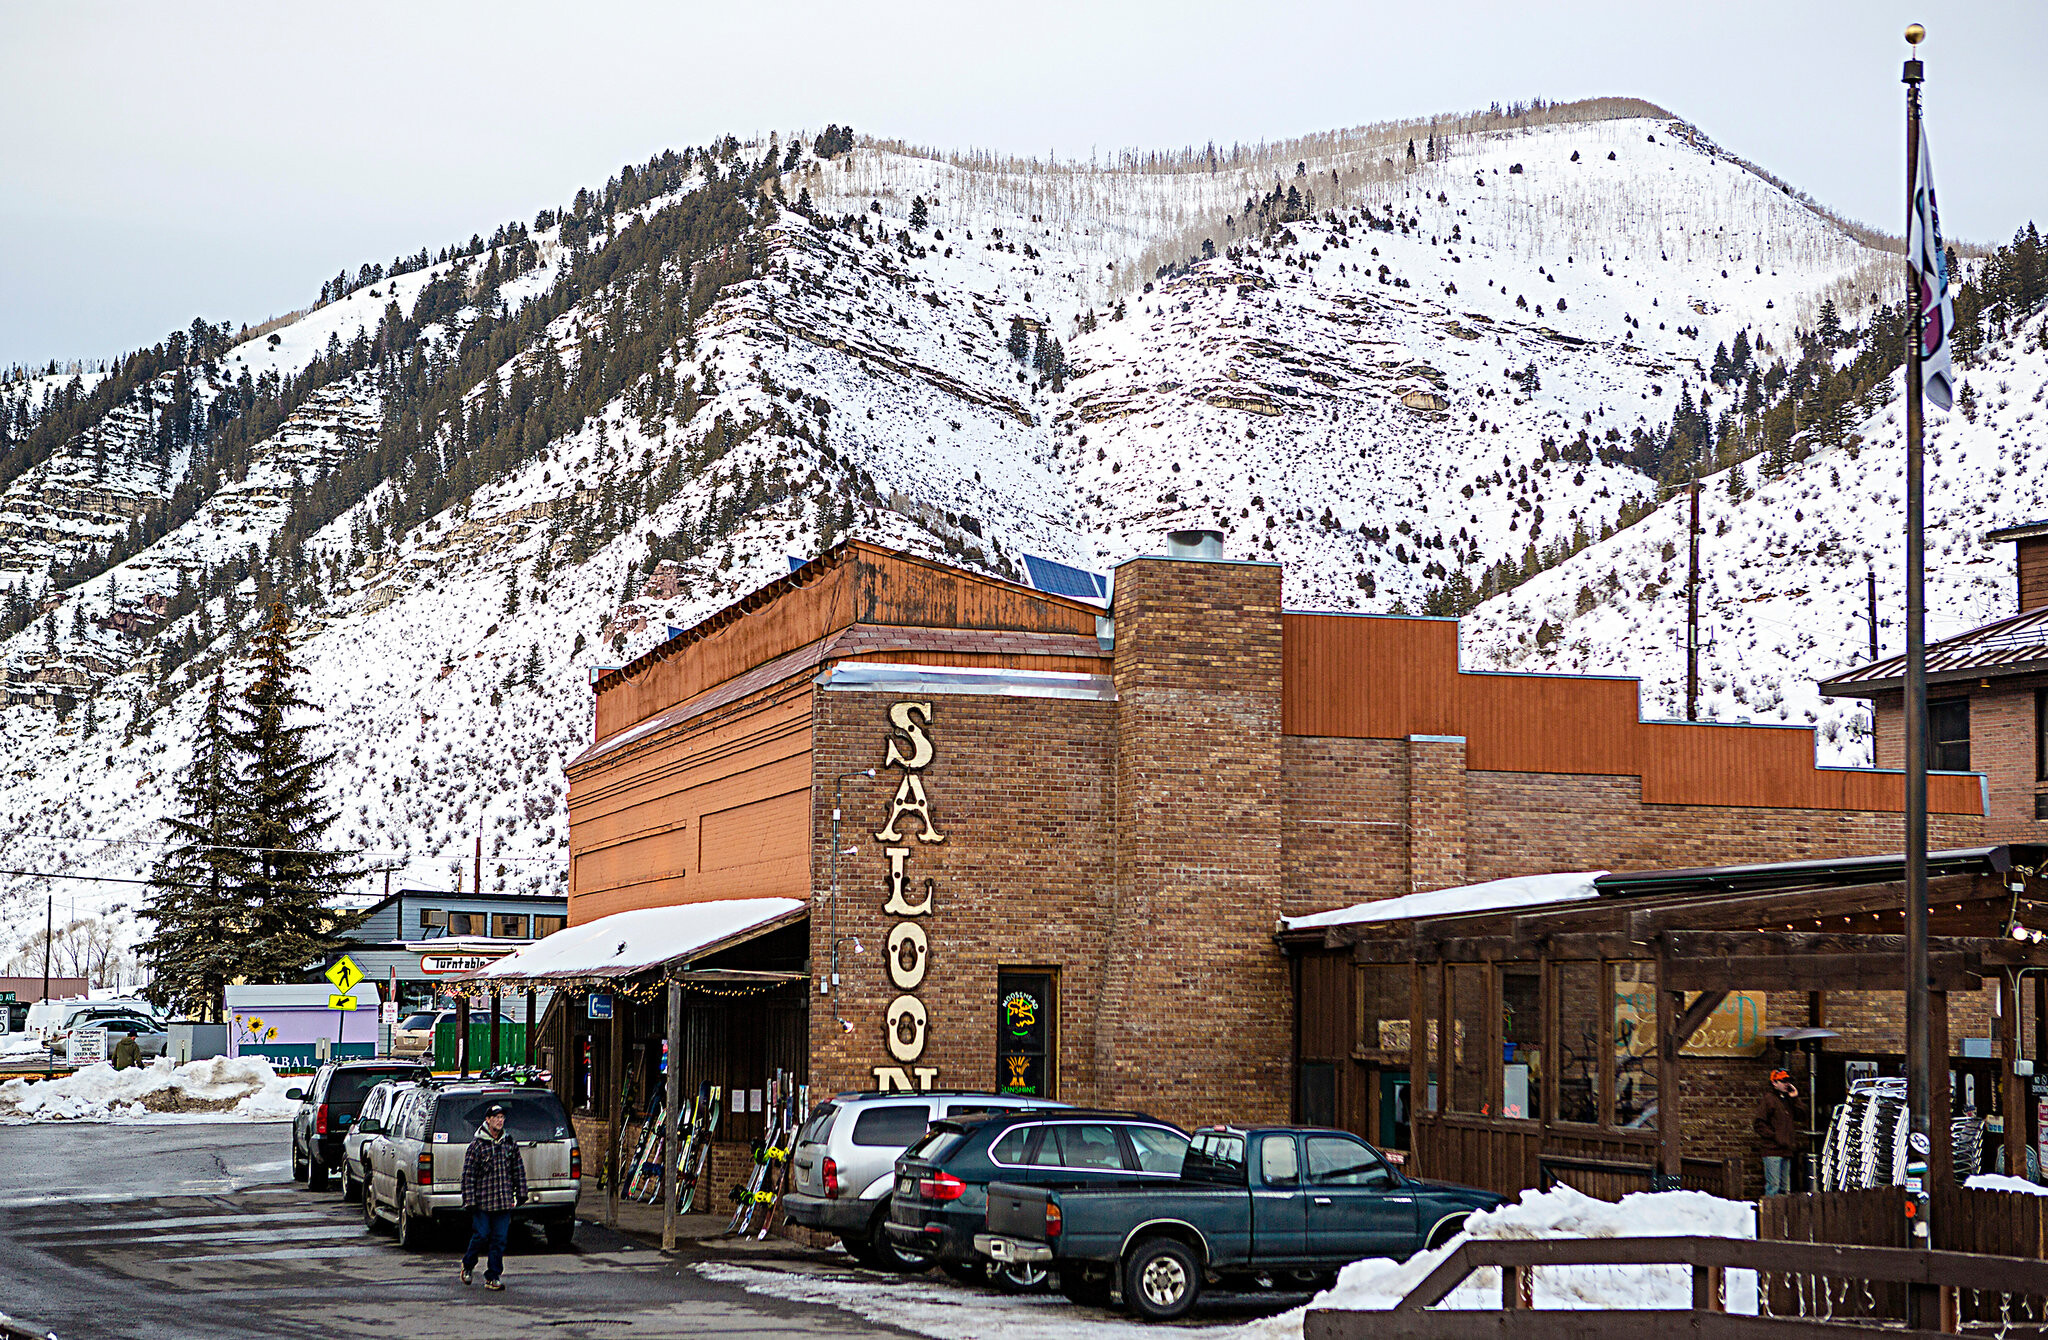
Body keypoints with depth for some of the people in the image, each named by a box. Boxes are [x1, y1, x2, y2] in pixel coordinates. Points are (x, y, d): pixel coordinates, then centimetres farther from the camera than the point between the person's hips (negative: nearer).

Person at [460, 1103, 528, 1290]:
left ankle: (493, 1277, 8)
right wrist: (469, 1200, -10)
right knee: (481, 1235, -3)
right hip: (482, 1202, -4)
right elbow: (468, 1174, -5)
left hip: (504, 1202, 4)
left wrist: (521, 1195, 12)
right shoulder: (477, 1145, -4)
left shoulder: (510, 1144, 10)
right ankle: (468, 1264, 24)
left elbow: (518, 1170, 16)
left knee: (499, 1239, 2)